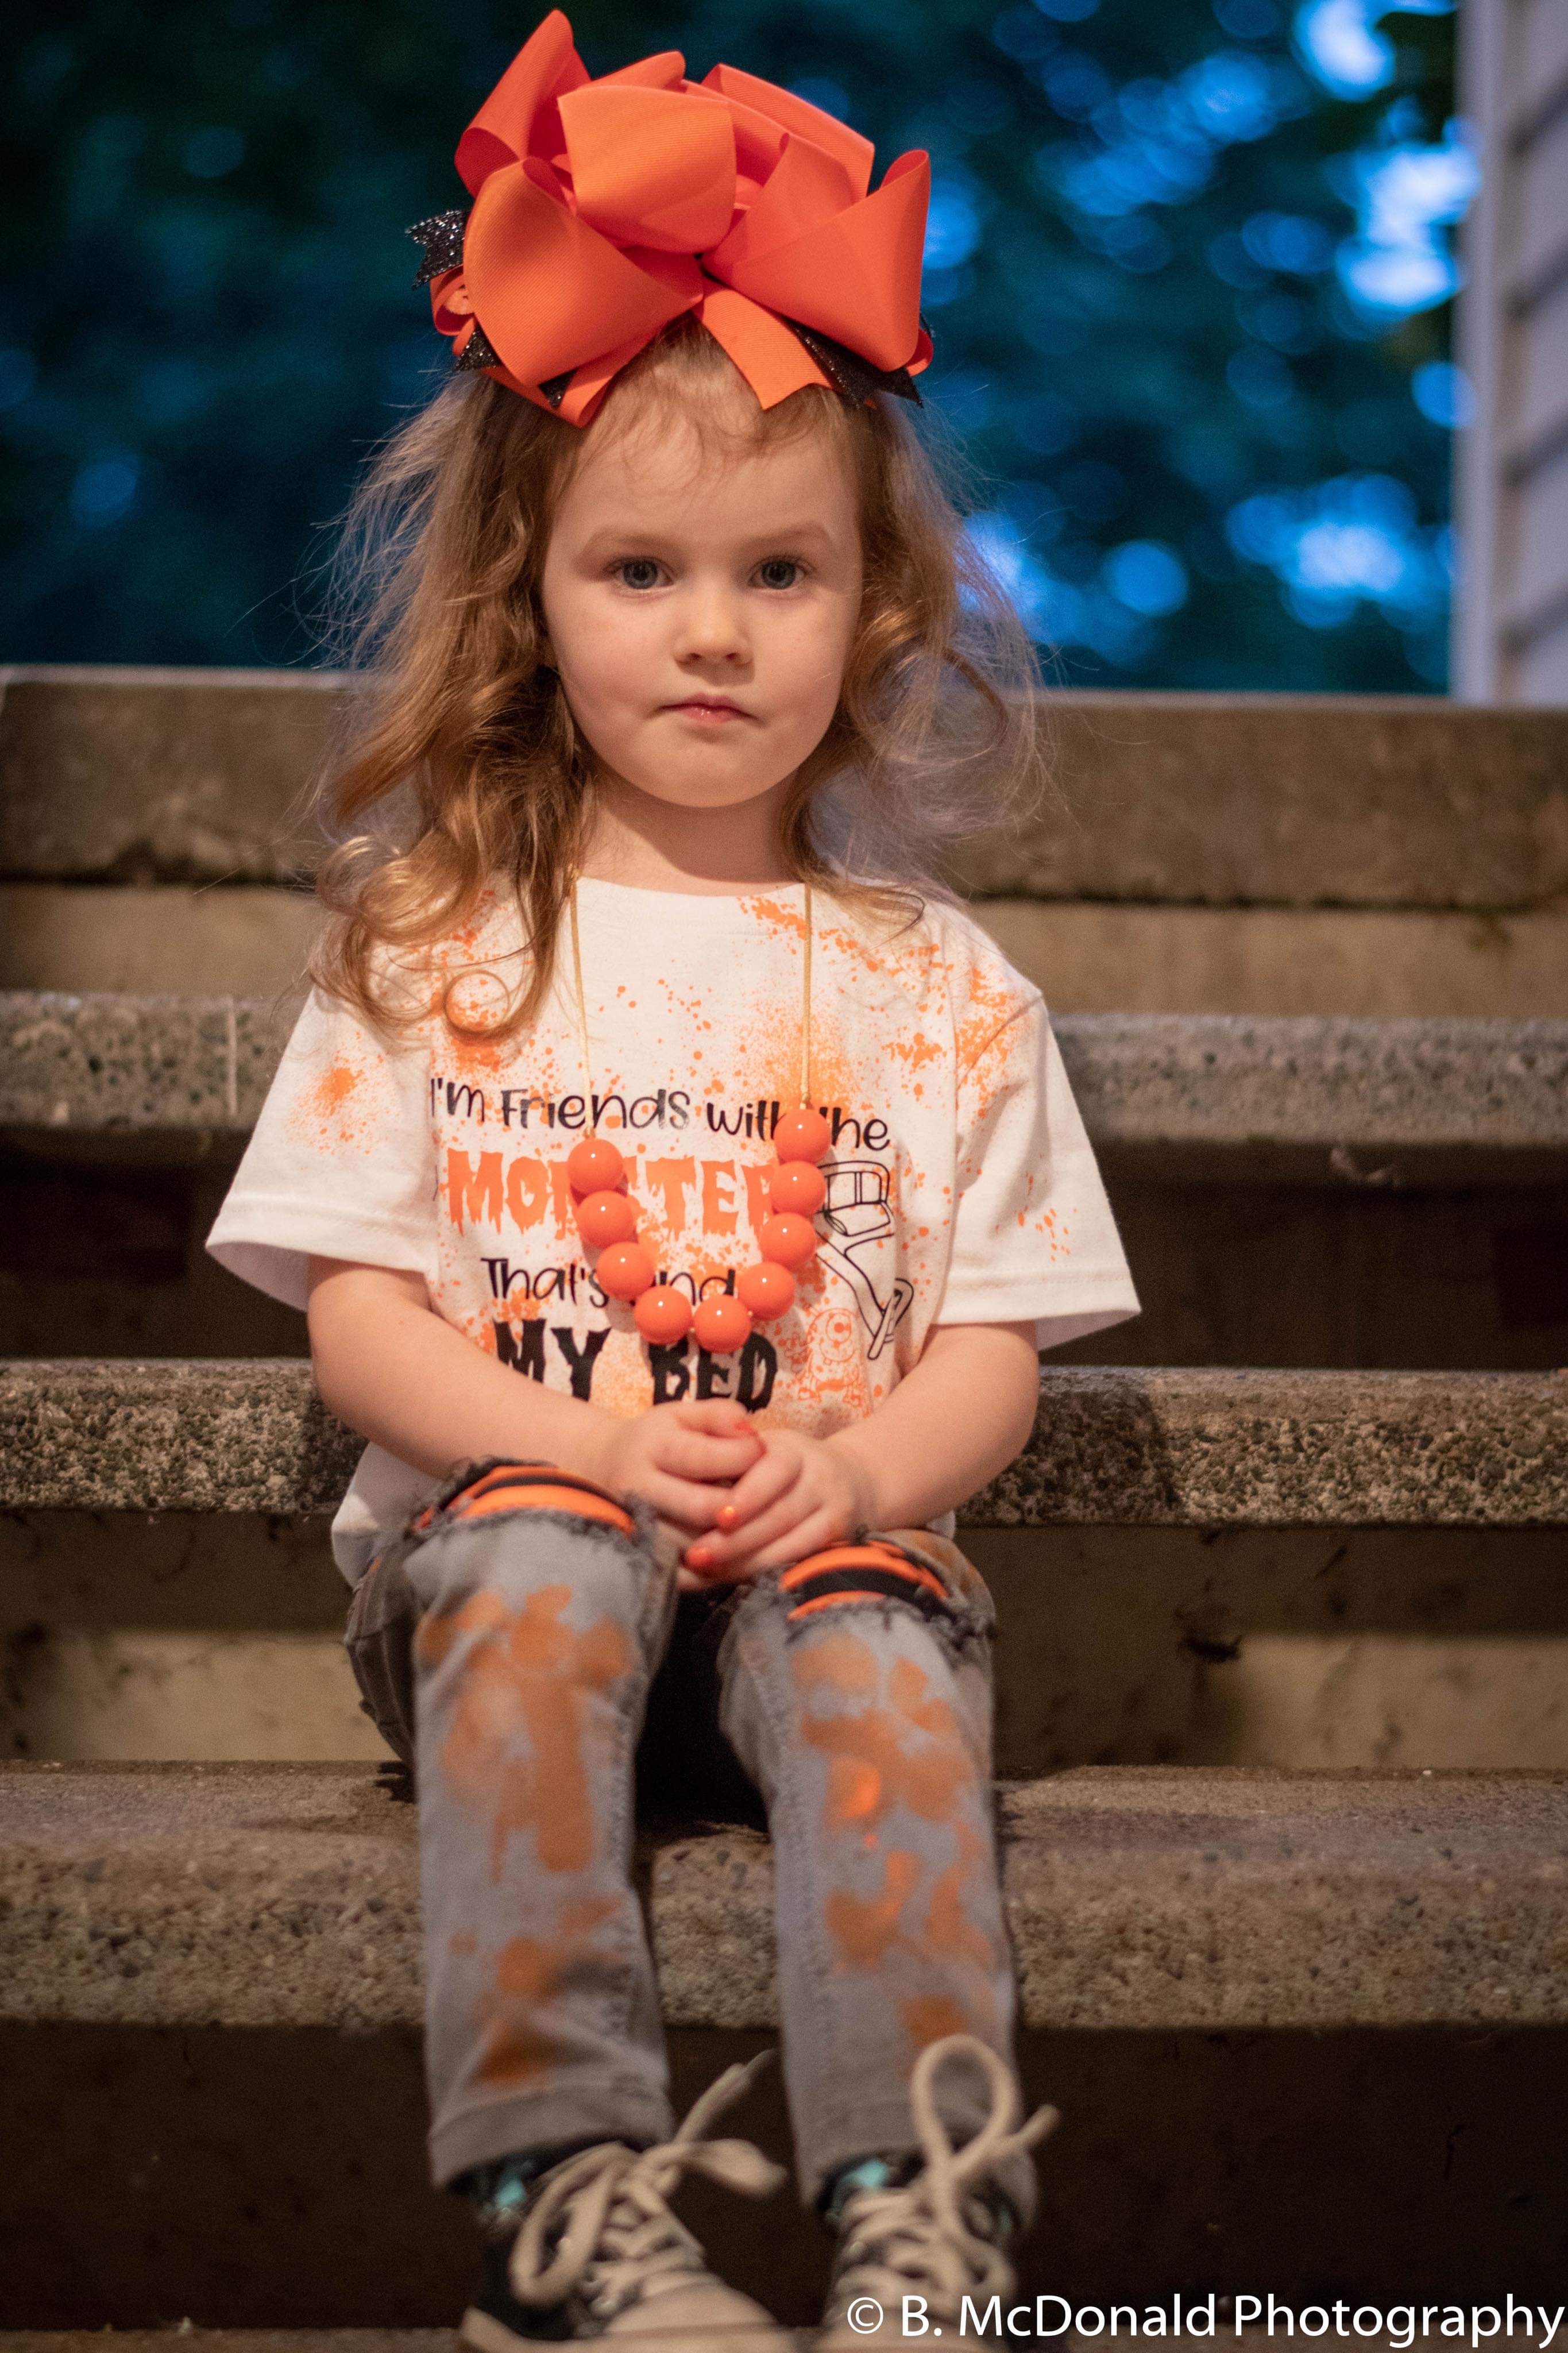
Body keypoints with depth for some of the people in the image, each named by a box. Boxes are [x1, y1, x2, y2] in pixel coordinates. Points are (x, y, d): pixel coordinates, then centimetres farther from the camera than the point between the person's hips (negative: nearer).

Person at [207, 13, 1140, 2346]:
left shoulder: (929, 980, 10)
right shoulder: (439, 946, 8)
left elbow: (997, 1341, 7)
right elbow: (353, 1310, 3)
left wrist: (870, 1469, -17)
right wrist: (569, 1431, -17)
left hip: (823, 1540, 1)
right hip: (506, 1520, 0)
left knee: (884, 1650, -32)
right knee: (540, 1567, -34)